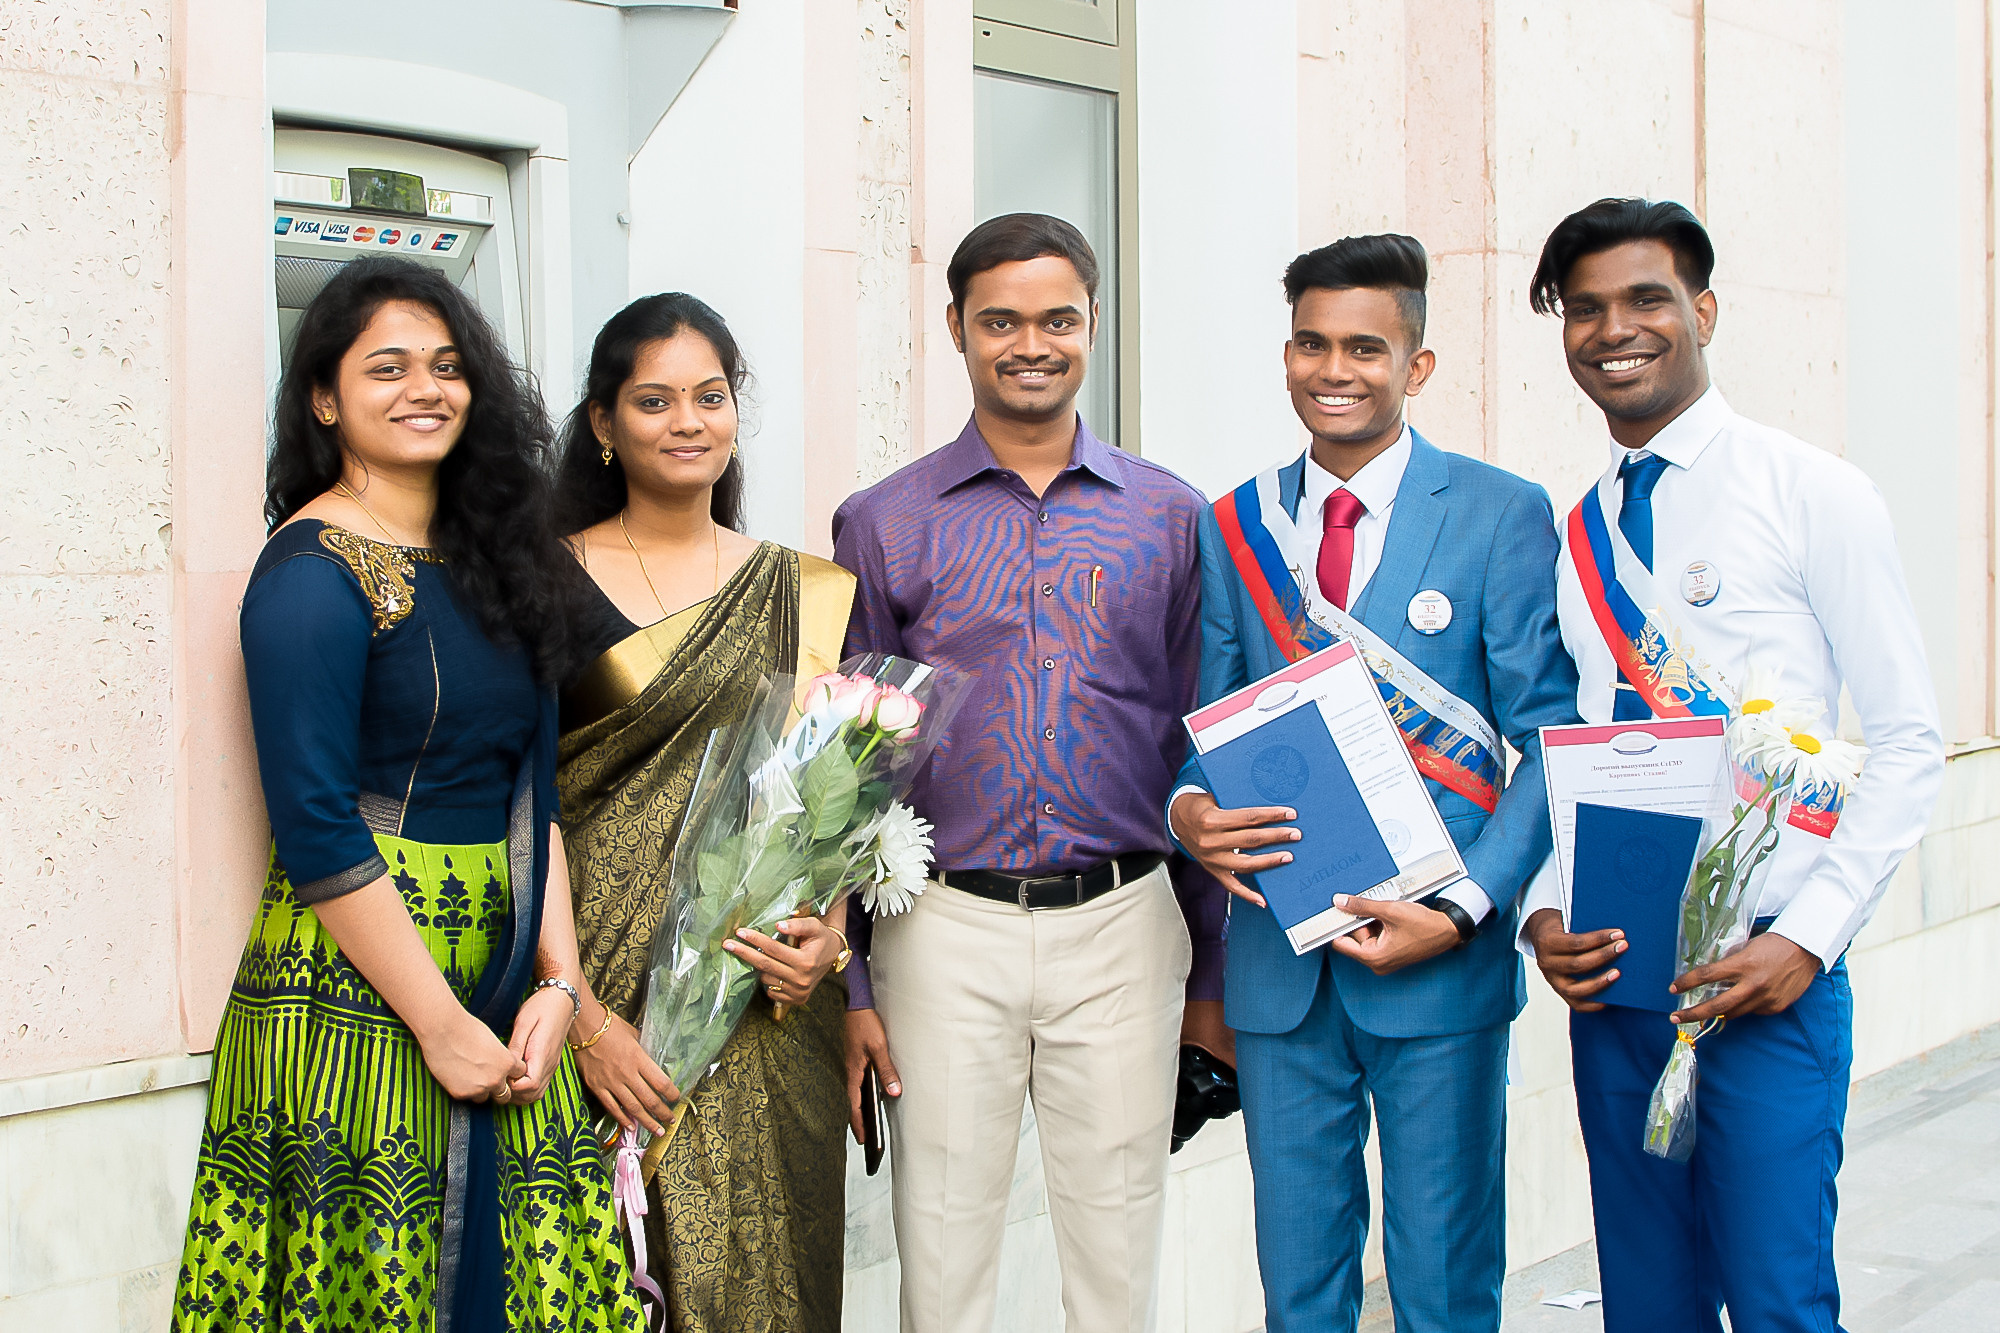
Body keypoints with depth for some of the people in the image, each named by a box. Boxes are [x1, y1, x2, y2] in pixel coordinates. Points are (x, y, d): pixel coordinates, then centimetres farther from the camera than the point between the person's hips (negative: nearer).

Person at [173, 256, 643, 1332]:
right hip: (361, 983, -7)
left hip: (502, 979, 7)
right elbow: (315, 829, -16)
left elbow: (532, 790, 10)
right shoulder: (312, 573, -11)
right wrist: (442, 1023, -15)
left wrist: (557, 982, 1)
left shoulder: (482, 557, 12)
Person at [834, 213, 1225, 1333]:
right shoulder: (884, 525, 3)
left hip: (1125, 927, 1)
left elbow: (1203, 742, 9)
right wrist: (848, 985, 0)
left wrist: (1214, 966, 6)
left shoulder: (1169, 517, 6)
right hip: (945, 932, -1)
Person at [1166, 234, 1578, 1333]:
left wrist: (1462, 910, -17)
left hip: (1443, 960, -3)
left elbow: (1550, 741, -6)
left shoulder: (1503, 515, -3)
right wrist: (1190, 809, -11)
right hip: (1277, 963, 3)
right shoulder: (1233, 529, 8)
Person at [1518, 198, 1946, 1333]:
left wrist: (1808, 939, -14)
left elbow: (1910, 745, -6)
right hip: (1607, 974, 5)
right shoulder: (1571, 533, 10)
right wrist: (1544, 914, -3)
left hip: (1768, 979, -4)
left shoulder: (1815, 495, -4)